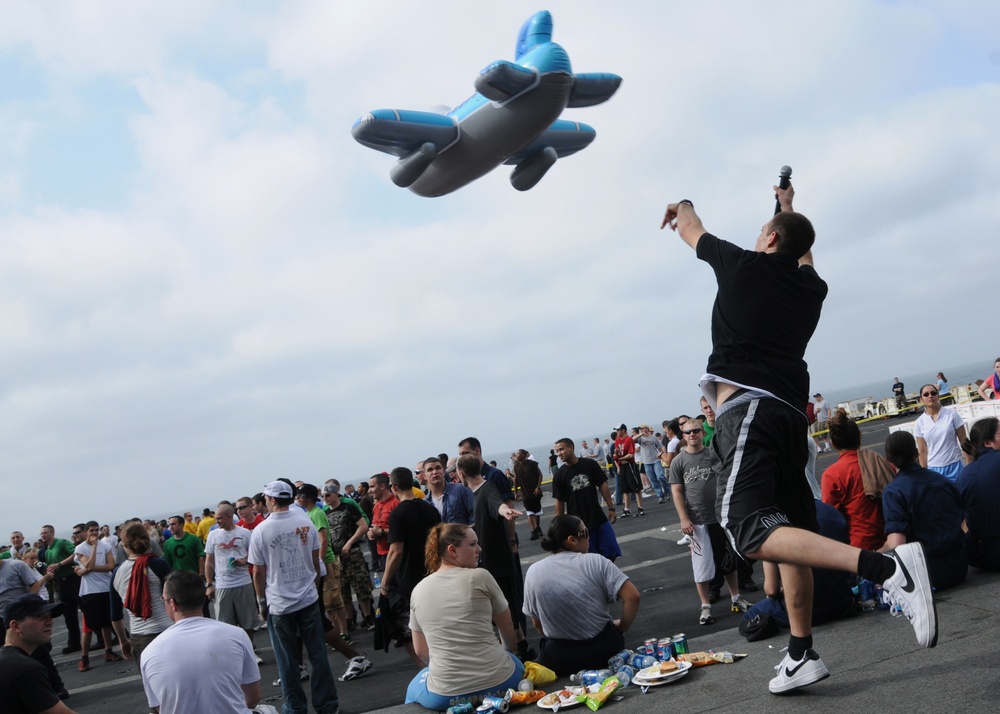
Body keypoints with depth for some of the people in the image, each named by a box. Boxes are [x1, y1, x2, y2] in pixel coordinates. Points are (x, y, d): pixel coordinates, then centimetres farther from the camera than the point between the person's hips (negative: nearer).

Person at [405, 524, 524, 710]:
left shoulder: (418, 590, 4)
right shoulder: (481, 577, -4)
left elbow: (420, 651, 12)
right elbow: (510, 634, 6)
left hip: (445, 694, 2)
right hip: (498, 683, -1)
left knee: (414, 689, 34)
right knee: (513, 660, 33)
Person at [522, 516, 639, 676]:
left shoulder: (533, 572, -3)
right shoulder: (596, 562, -9)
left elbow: (537, 624, 4)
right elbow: (632, 597, -14)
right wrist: (621, 629, 2)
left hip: (559, 658, 1)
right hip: (604, 649, 0)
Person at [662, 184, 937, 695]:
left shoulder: (743, 265, 4)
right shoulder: (811, 287, 18)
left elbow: (690, 230, 22)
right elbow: (802, 253, 43)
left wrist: (683, 206, 45)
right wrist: (789, 207, 59)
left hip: (747, 405, -8)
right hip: (790, 411, 8)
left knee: (751, 532, -22)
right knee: (789, 533, 14)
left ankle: (889, 567, -34)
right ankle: (801, 654, 16)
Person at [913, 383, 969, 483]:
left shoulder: (951, 414, -3)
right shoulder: (919, 423, 1)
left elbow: (964, 442, 0)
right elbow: (922, 451, 5)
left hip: (955, 466, -1)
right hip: (933, 469, 1)